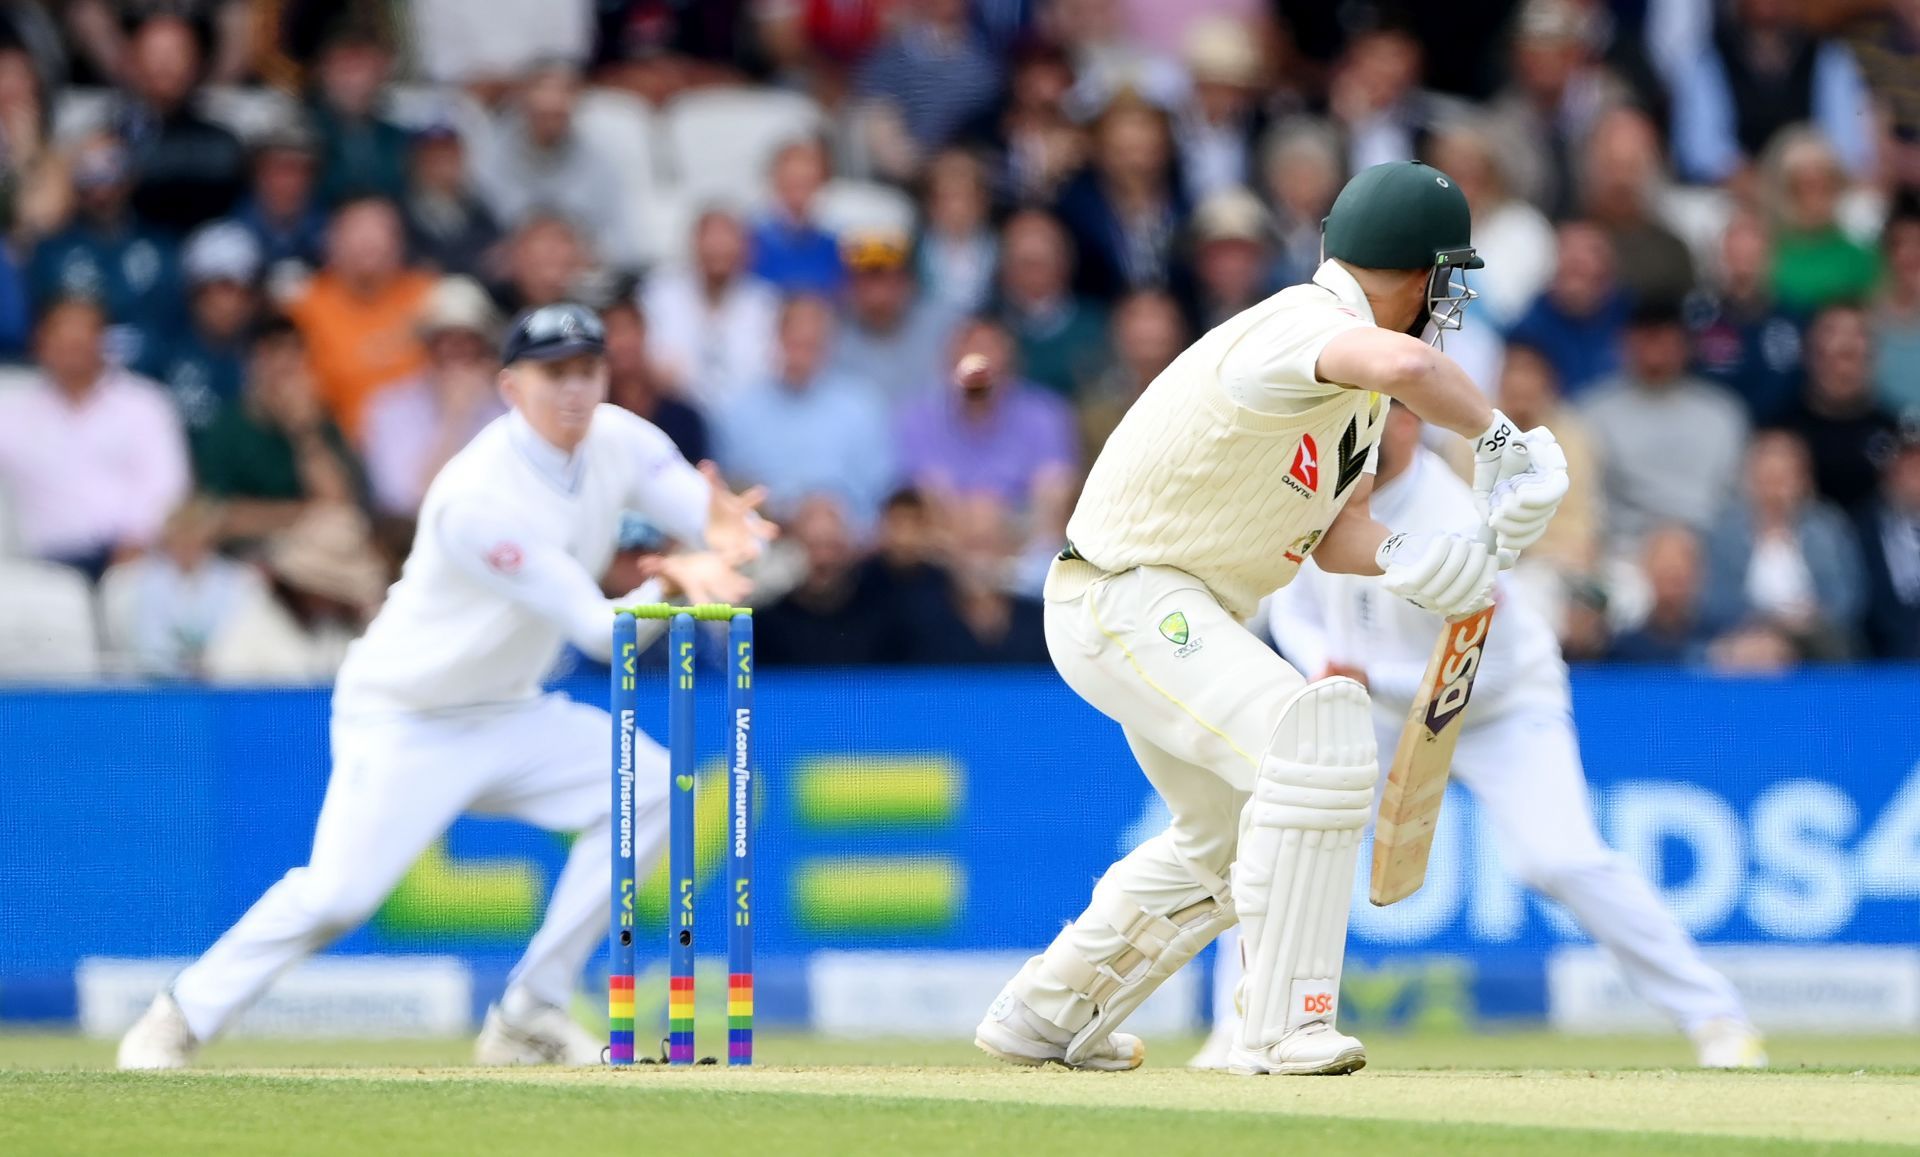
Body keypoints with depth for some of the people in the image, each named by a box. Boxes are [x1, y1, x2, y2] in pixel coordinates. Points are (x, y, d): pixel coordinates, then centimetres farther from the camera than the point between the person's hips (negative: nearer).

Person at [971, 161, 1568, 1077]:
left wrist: (1398, 556, -13)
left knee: (1224, 842, 24)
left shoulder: (1353, 366, 9)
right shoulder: (1303, 327, -25)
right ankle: (1282, 1027, -26)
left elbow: (1331, 528, 8)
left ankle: (1041, 1018, 37)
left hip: (1182, 616, 11)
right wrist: (1501, 440, -34)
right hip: (1122, 597, -11)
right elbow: (1406, 364, -48)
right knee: (1314, 737, -28)